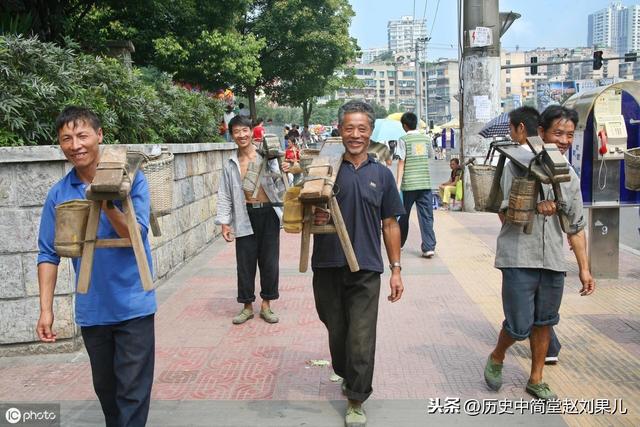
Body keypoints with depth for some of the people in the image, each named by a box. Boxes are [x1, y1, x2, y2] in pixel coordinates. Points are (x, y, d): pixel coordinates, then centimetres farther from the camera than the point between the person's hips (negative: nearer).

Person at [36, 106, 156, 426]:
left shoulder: (129, 179, -8)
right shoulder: (58, 194, 0)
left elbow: (137, 235, -16)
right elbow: (48, 254, 3)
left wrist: (107, 205, -32)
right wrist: (46, 309, -2)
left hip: (133, 304, -3)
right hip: (91, 310, 4)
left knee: (132, 392, -1)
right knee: (105, 388, 18)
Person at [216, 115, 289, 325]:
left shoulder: (267, 156, -1)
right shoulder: (230, 164, 5)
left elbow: (279, 188, -2)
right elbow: (224, 195, 9)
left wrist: (283, 174, -22)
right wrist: (224, 222, 2)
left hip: (268, 214, -1)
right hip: (245, 216, 1)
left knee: (269, 261, 6)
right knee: (245, 262, 5)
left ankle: (266, 305, 21)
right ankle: (247, 306, 20)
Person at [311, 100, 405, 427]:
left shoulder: (381, 174, 8)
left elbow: (390, 225, 12)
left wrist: (396, 269, 9)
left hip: (366, 269, 0)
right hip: (328, 266, 0)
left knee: (361, 338, -2)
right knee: (336, 331, 14)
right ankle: (346, 376, 41)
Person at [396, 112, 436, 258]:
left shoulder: (403, 140, -4)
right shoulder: (426, 139, 9)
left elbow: (401, 163, -8)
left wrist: (398, 184, -9)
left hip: (408, 184, -3)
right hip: (425, 183, 3)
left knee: (403, 215, 13)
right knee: (426, 216, 0)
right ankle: (429, 247, -10)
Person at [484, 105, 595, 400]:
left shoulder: (570, 176, 11)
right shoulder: (519, 165, -4)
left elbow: (575, 226, 14)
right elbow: (504, 210, -6)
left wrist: (584, 268, 11)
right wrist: (535, 208, -22)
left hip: (553, 262, 5)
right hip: (519, 258, -5)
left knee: (543, 323, 14)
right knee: (519, 326, -6)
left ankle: (536, 380, 31)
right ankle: (496, 358, 25)